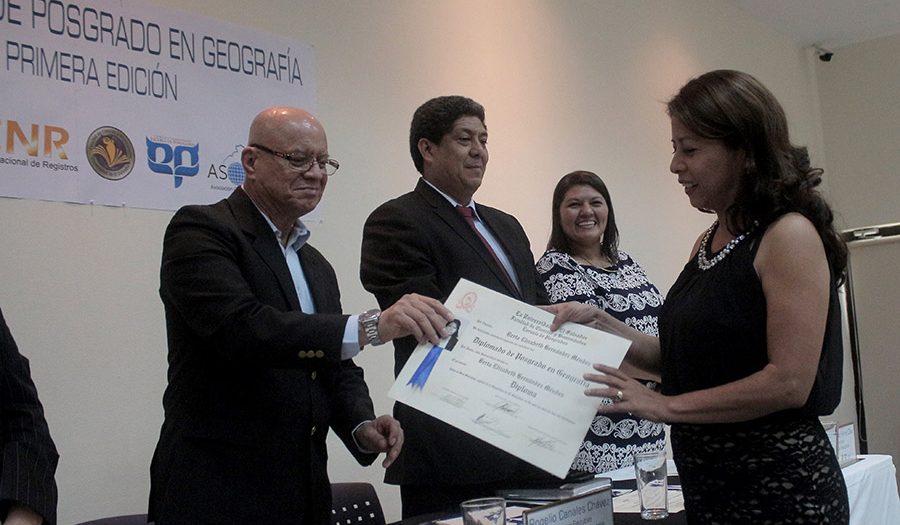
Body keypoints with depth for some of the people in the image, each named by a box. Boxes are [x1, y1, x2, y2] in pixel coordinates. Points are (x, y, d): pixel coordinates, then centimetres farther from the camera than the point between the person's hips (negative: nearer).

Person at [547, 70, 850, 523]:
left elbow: (789, 382, -21)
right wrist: (599, 324, 0)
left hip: (779, 488, -7)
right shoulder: (708, 243, 9)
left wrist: (666, 405, -17)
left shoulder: (790, 235, -15)